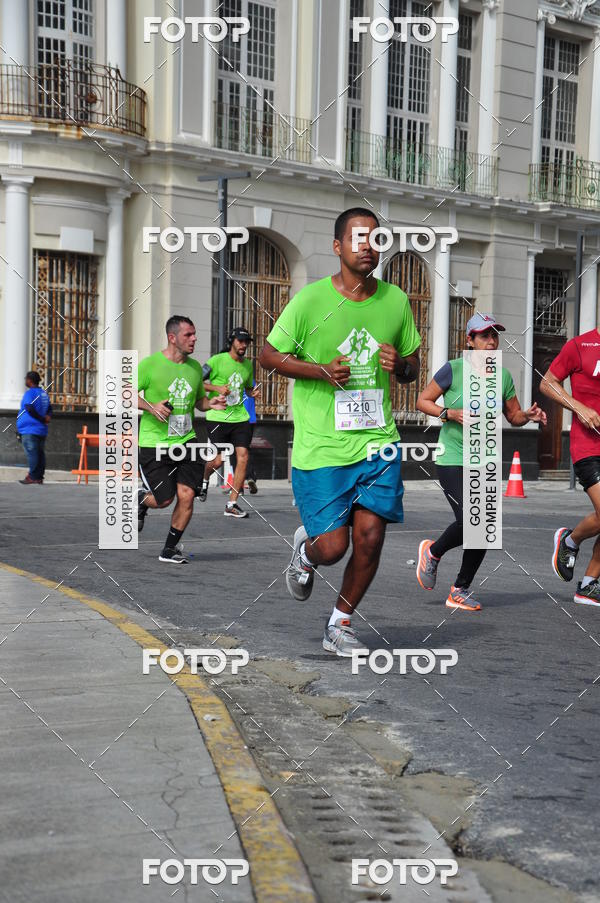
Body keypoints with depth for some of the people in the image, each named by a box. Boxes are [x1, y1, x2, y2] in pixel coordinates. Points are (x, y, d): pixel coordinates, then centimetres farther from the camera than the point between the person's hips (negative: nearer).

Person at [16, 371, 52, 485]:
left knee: (31, 453, -7)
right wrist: (47, 417, -2)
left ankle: (33, 477, -8)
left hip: (29, 429, -8)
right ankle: (39, 477, 11)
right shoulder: (44, 393, 14)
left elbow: (30, 409, -19)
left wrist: (42, 419, -12)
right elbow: (49, 408, 16)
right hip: (42, 430, 8)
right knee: (40, 453, 9)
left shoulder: (30, 393, -11)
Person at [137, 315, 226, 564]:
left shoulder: (194, 367, 9)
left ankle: (170, 548, 11)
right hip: (154, 443, -4)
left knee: (186, 495, -7)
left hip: (185, 440, 4)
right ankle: (142, 500, 35)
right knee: (164, 499, -3)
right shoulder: (150, 364, -8)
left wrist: (210, 403, 0)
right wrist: (151, 406, -20)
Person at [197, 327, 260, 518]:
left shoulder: (247, 364, 13)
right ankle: (203, 479, 32)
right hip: (218, 417, -5)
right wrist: (216, 388, -18)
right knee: (218, 460, -6)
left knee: (243, 458, -8)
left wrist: (253, 393, 7)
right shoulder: (217, 360, -5)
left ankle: (232, 505, -1)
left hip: (240, 418, 5)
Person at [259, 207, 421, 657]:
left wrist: (399, 364, -7)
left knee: (370, 536, -3)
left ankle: (341, 625, 19)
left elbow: (413, 366, 17)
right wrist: (320, 371, -13)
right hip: (320, 448, -3)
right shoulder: (311, 299, -7)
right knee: (332, 546, -7)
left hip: (378, 442, 4)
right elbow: (269, 355, 1)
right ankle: (305, 549, 32)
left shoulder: (396, 300, 6)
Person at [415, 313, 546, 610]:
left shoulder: (503, 376, 6)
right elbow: (422, 401, -1)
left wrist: (529, 416, -6)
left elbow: (514, 416, 16)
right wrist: (450, 413, -17)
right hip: (452, 459, -5)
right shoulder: (453, 369, -7)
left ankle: (460, 591, 18)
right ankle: (432, 552, 16)